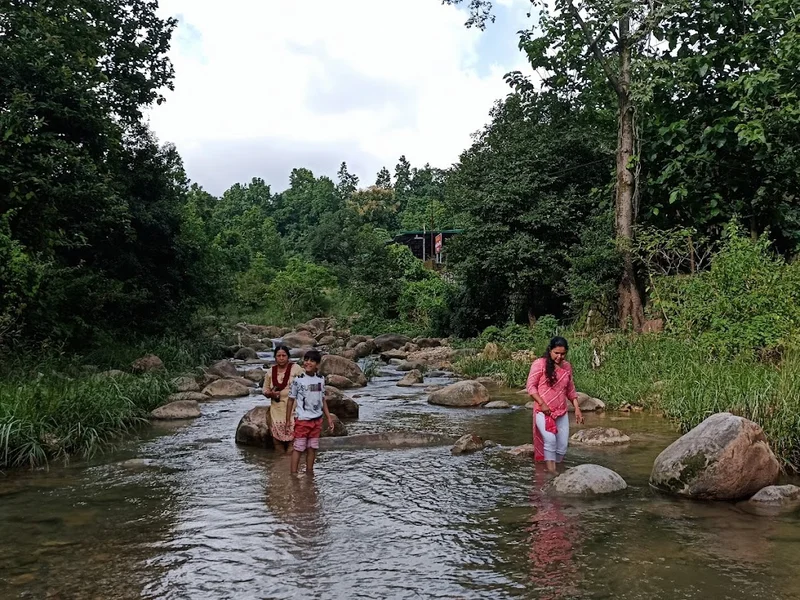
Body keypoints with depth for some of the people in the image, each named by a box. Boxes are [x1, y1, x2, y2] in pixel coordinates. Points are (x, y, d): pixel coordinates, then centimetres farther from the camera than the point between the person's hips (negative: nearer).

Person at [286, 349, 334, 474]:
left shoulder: (320, 380, 4)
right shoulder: (298, 380, -7)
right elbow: (291, 400, -2)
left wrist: (329, 418, 10)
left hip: (317, 420, 4)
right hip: (302, 419, -4)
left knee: (312, 448, 10)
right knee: (298, 448, -2)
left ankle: (309, 473, 21)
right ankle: (293, 474, 4)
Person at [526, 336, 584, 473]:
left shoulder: (567, 366, 9)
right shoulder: (540, 364, -7)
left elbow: (570, 389, 18)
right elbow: (530, 386, -7)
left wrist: (577, 408, 11)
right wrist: (542, 403, -16)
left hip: (562, 413, 5)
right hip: (543, 412, -5)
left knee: (562, 447, 3)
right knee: (550, 440, -25)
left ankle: (556, 469, 19)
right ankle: (551, 472, -18)